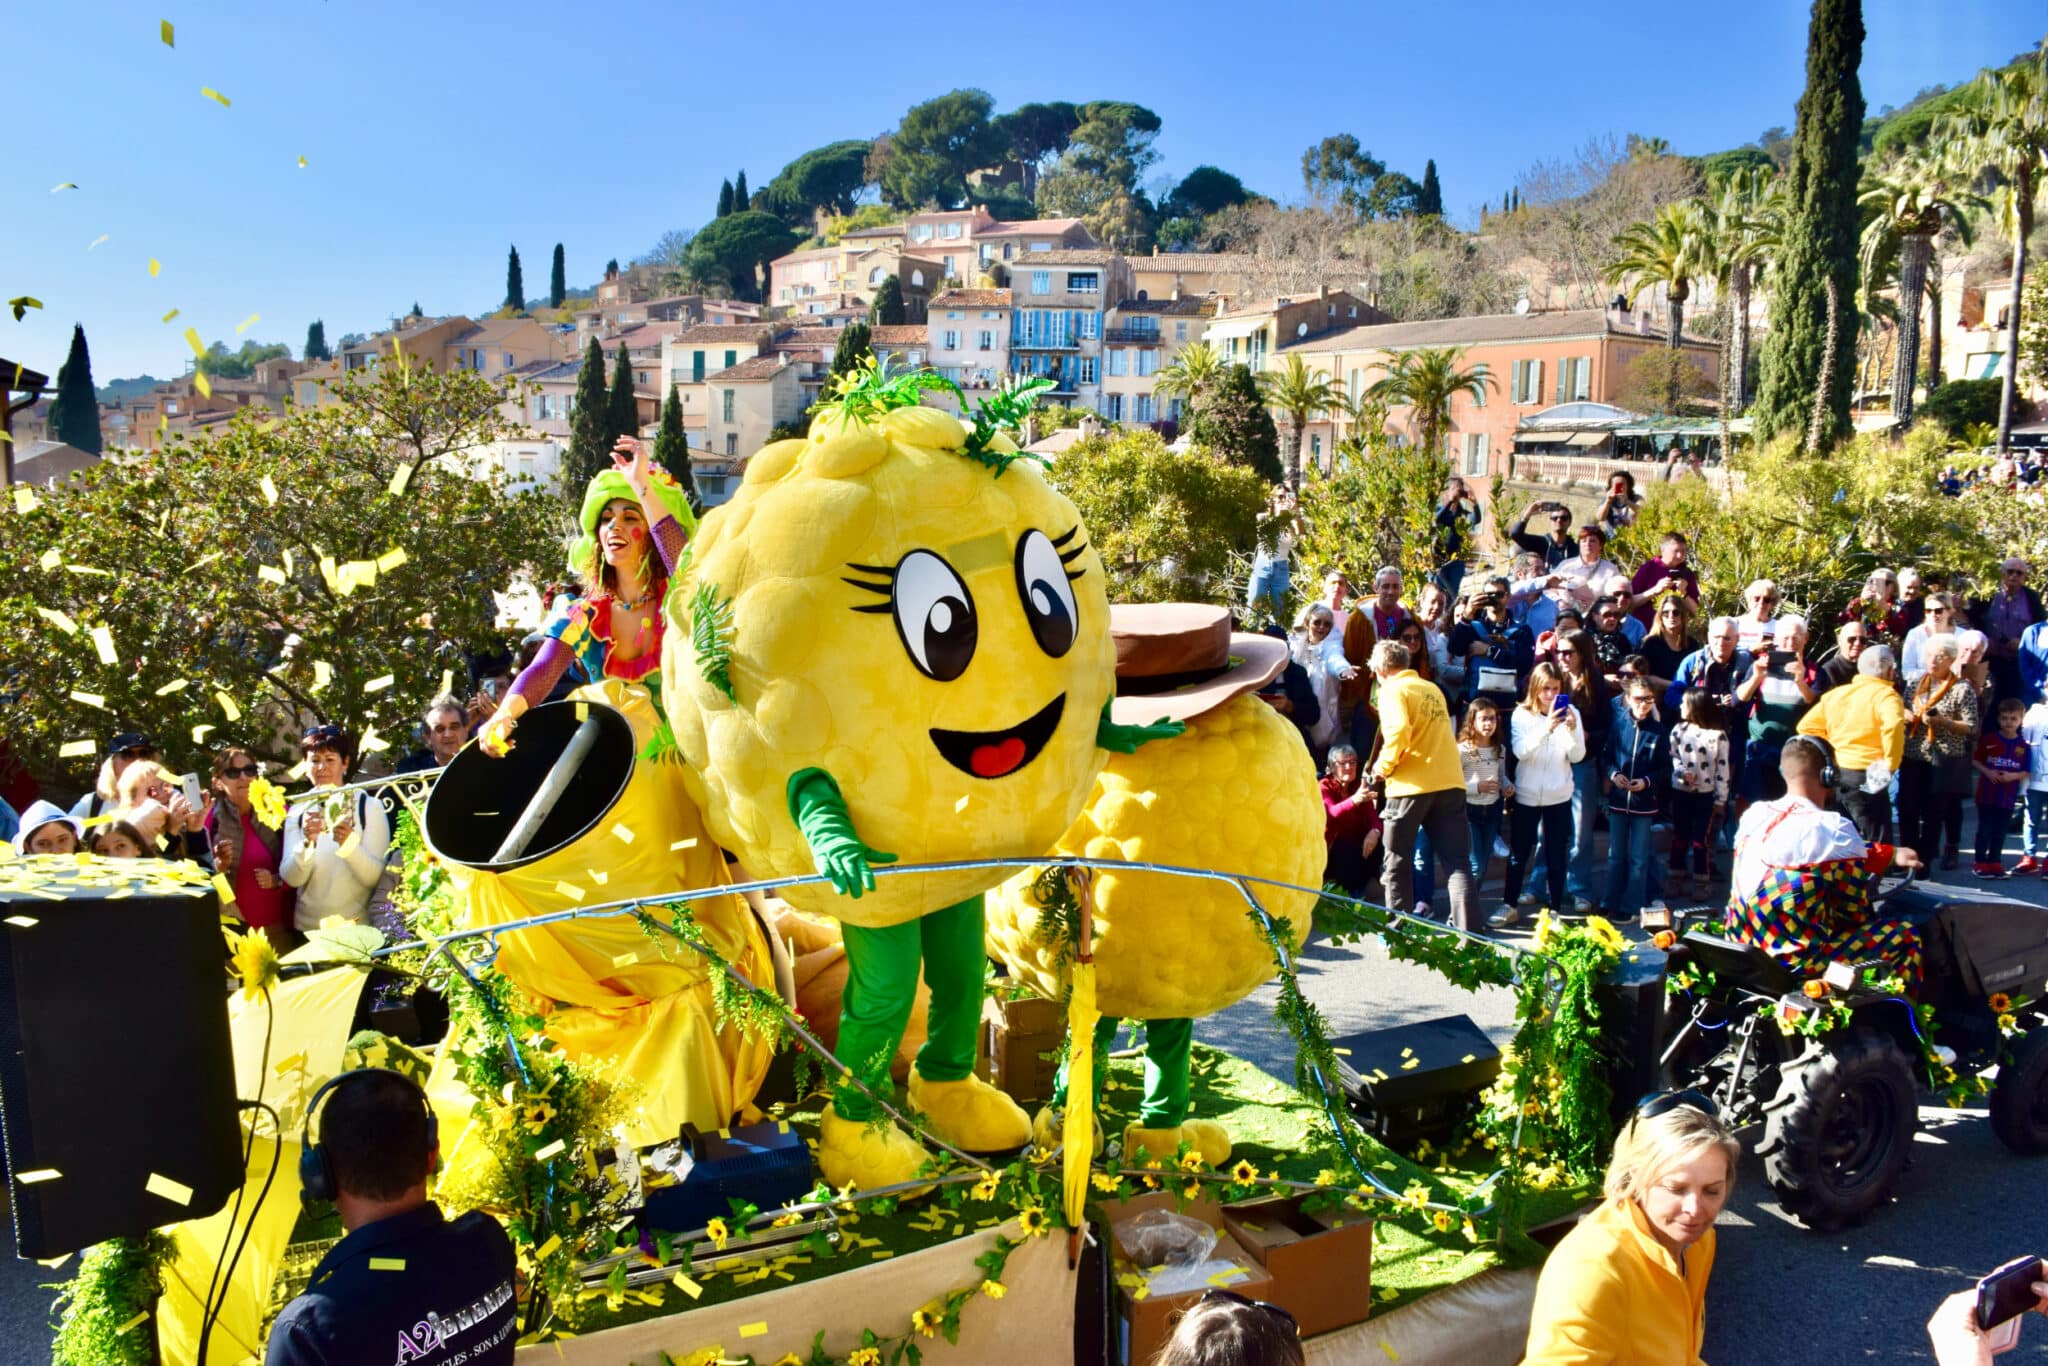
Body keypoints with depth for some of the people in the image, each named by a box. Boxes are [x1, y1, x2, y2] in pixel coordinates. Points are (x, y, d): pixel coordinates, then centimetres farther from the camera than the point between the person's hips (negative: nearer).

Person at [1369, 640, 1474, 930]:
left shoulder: (1392, 691, -3)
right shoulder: (1433, 689, 19)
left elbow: (1398, 732, -19)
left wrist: (1383, 767, -5)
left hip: (1411, 786, -5)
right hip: (1450, 783, 6)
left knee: (1396, 862, 10)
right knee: (1457, 861, 5)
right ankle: (1466, 928, -4)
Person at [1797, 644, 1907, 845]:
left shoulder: (1834, 694, 11)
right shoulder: (1886, 694, -10)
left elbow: (1806, 727, 11)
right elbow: (1893, 725, -31)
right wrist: (1891, 764, -21)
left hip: (1835, 774, 7)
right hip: (1866, 777, -7)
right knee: (1877, 845, -2)